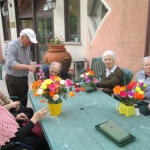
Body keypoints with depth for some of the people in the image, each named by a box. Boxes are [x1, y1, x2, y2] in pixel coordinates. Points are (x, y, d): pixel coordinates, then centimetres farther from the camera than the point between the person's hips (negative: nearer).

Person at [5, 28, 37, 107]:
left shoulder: (27, 46, 2)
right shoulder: (12, 45, -21)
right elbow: (10, 63, -32)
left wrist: (32, 66, -7)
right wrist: (27, 66, -33)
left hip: (24, 77, 7)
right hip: (13, 79, -7)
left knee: (24, 100, 21)